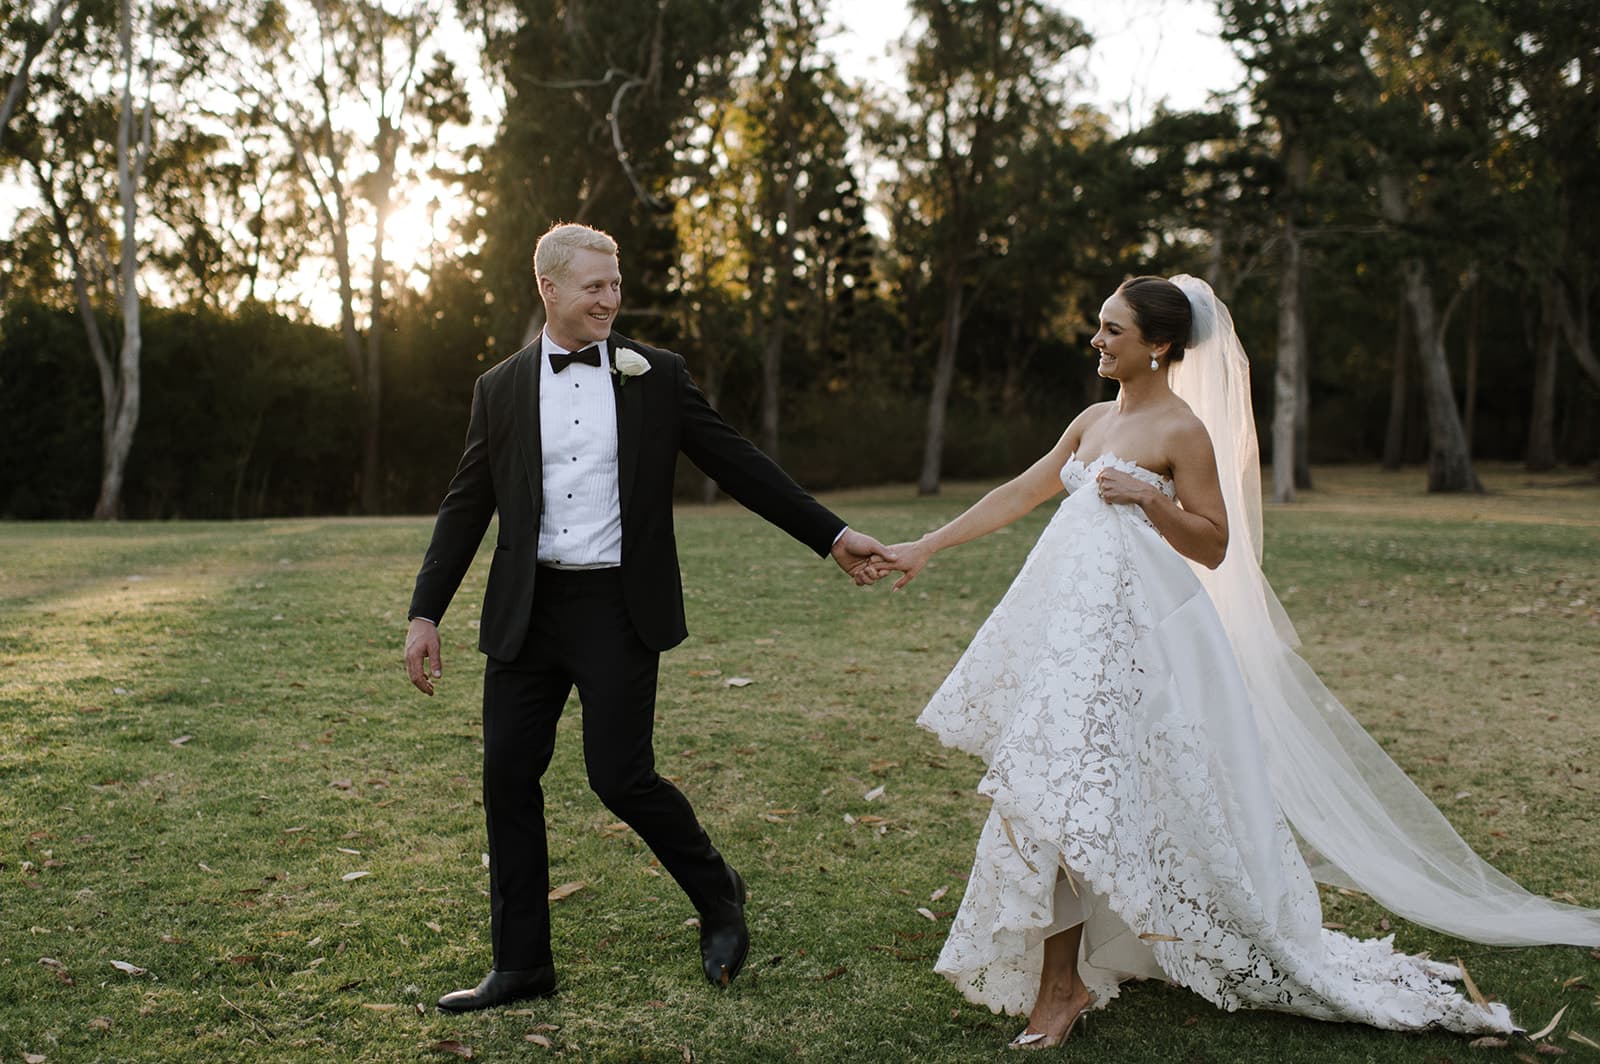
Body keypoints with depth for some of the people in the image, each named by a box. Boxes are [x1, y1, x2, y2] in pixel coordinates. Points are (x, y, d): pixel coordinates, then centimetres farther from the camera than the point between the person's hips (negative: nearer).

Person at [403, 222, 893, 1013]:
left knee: (619, 777, -7)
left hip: (618, 608, -3)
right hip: (526, 611, 3)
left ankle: (717, 895, 22)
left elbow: (739, 465, 4)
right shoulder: (500, 389, 7)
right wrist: (425, 612, 5)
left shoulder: (657, 375, 2)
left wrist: (831, 535, 1)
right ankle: (521, 964, 20)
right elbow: (466, 508, 9)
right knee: (508, 779, 5)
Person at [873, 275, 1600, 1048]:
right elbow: (1018, 495, 16)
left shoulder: (1183, 430, -6)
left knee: (1064, 788, -10)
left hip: (1131, 630, -7)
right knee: (1051, 791, 8)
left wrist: (1151, 497, -19)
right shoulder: (1096, 420, 14)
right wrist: (927, 547, 13)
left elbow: (1214, 546, -5)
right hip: (1073, 623, 7)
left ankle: (1060, 982, 5)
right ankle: (1060, 979, 22)